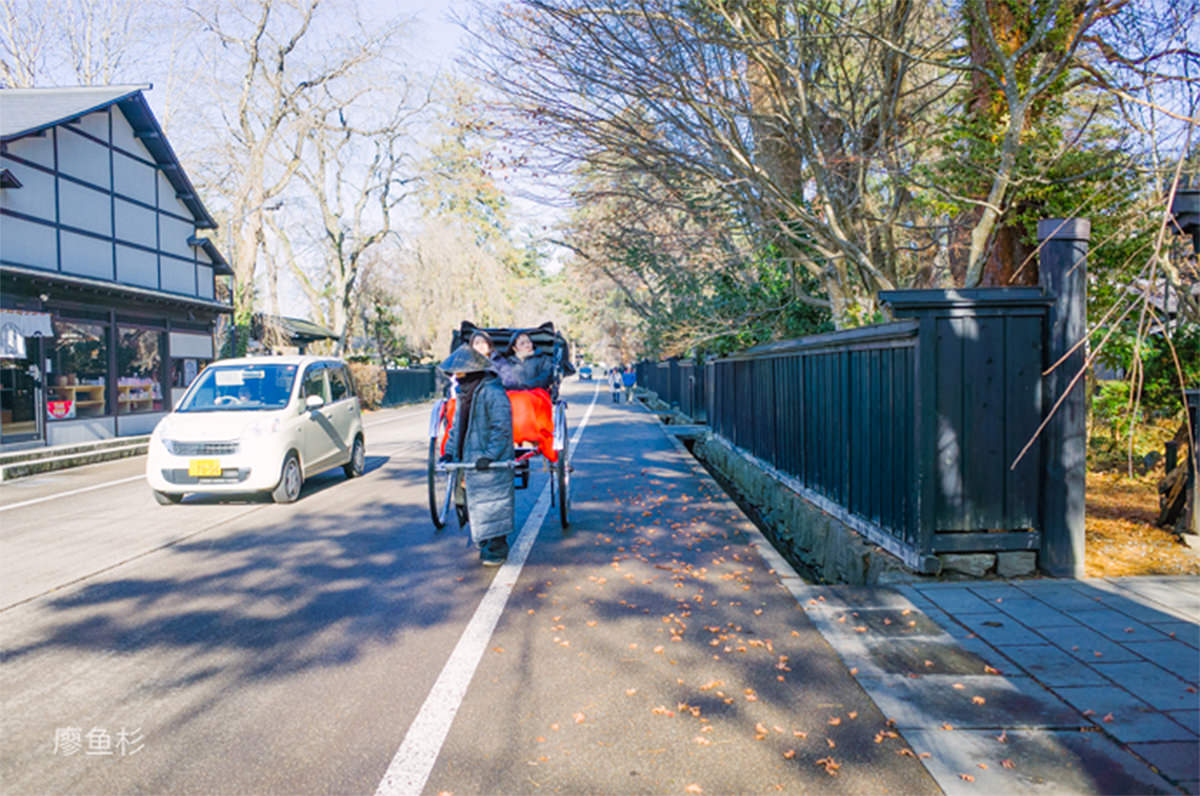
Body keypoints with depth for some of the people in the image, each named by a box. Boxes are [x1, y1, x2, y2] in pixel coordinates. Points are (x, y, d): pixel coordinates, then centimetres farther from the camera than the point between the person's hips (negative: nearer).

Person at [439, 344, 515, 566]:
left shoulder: (493, 392, -16)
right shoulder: (463, 393, 12)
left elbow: (502, 428, -20)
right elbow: (456, 426, 17)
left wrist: (489, 455, -26)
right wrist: (450, 451, 6)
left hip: (493, 463, -8)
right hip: (470, 461, 8)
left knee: (493, 502, -3)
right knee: (476, 501, 15)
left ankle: (497, 548, 5)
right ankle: (486, 542, 28)